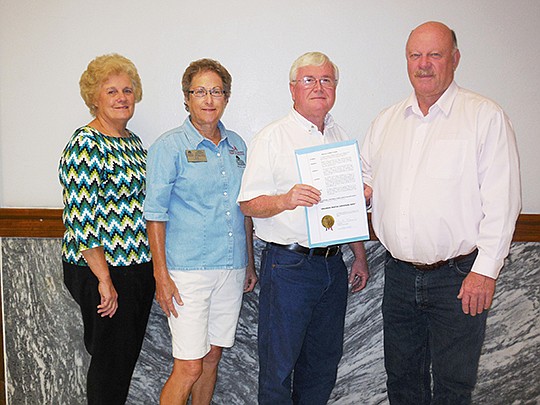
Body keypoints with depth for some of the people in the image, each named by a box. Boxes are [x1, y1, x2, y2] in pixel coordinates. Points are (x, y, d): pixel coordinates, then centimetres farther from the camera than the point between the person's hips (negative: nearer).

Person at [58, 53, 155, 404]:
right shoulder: (86, 145, -15)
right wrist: (104, 279, -20)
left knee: (129, 354, 18)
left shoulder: (133, 141, 11)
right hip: (103, 272, -8)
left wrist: (153, 264, 15)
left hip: (140, 267, 8)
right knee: (110, 359, 6)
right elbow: (80, 218, -20)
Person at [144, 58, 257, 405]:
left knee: (212, 357, 15)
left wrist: (250, 263, 17)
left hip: (232, 268, 6)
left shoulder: (237, 145, 12)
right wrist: (161, 275, -13)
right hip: (188, 270, -5)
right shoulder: (170, 146, -5)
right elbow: (155, 215, -7)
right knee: (189, 366, -5)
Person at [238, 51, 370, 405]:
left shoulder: (342, 138, 13)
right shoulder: (272, 137, -4)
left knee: (324, 359, 15)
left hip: (333, 265, 6)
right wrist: (285, 200, -28)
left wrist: (360, 256, 17)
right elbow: (248, 203, -9)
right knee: (279, 362, 1)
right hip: (288, 265, -5)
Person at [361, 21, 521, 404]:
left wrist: (485, 271, -16)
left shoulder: (485, 116, -6)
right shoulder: (387, 120, 10)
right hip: (399, 272, 5)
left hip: (457, 276, -4)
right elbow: (366, 180, 19)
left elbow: (501, 202, -11)